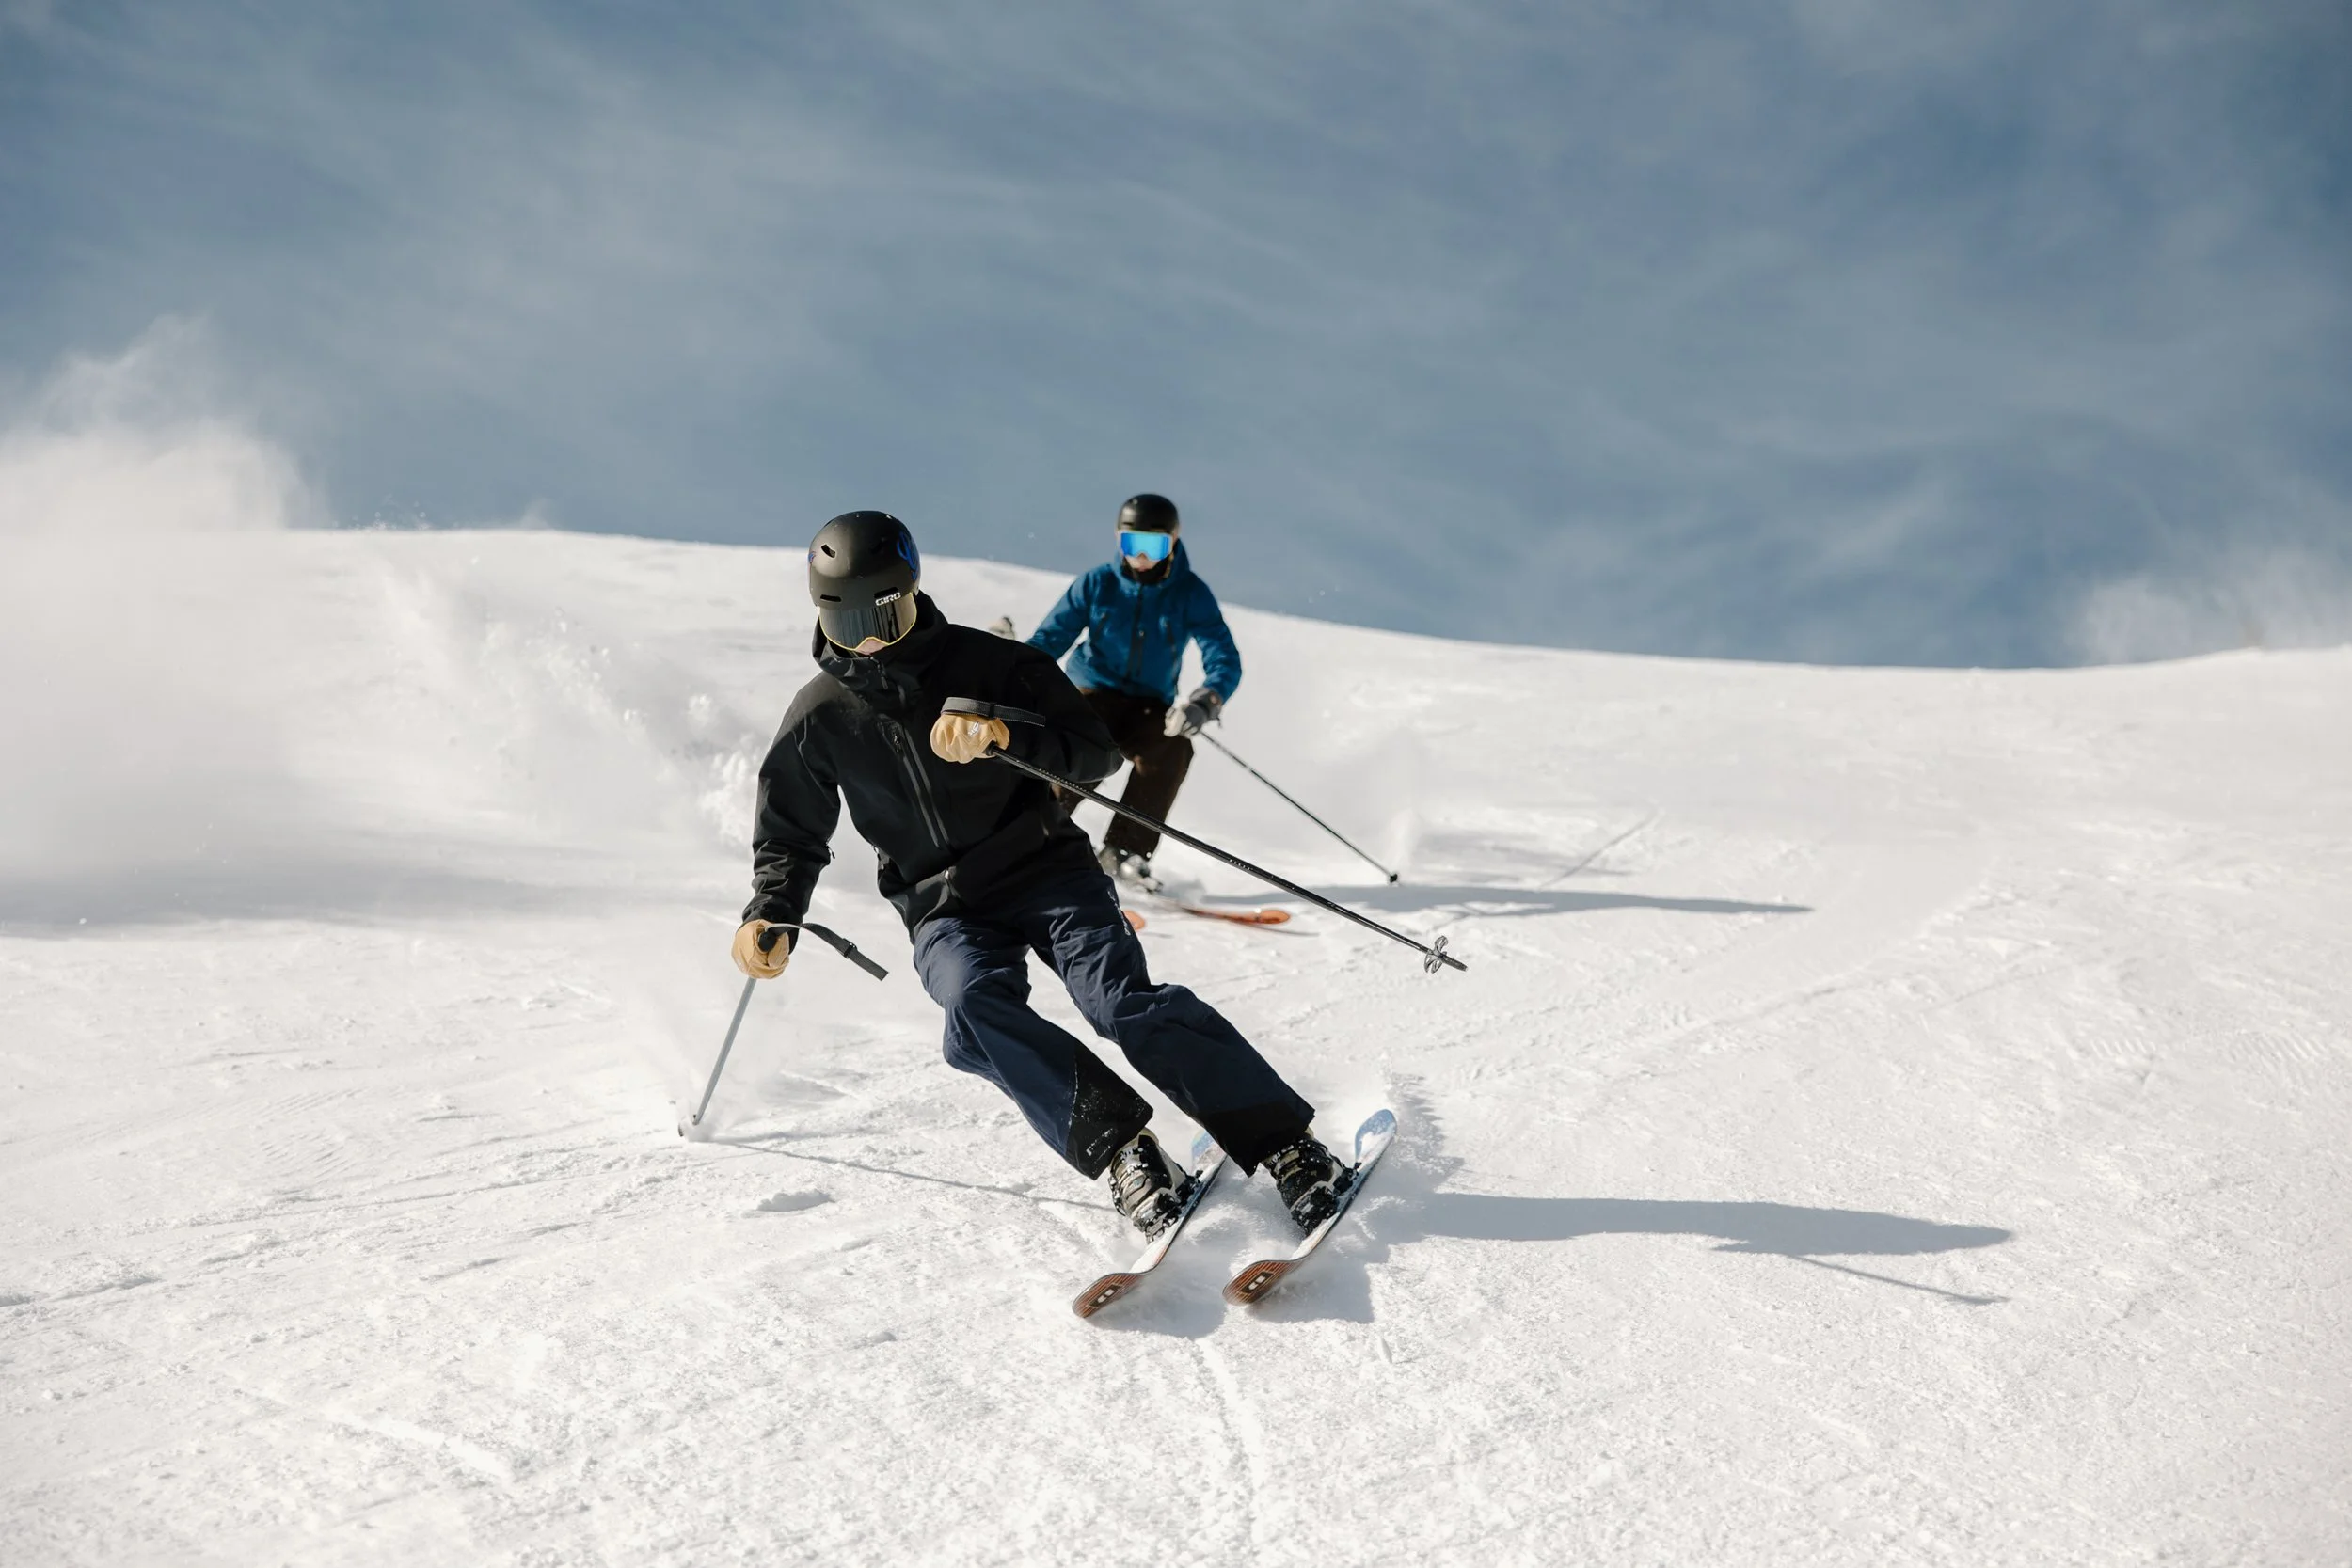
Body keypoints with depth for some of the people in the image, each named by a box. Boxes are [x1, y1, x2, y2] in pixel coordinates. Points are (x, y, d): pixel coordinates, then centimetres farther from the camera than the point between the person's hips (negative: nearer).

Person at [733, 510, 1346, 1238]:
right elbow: (792, 836, 13)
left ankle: (1288, 1151, -24)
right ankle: (1121, 1148, -32)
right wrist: (770, 917, -6)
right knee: (976, 1006, -32)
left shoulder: (989, 665, -4)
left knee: (1124, 1002, -24)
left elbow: (1096, 752, -7)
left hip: (1046, 869, -1)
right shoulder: (820, 718, 2)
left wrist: (1005, 732, -25)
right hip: (946, 911, 2)